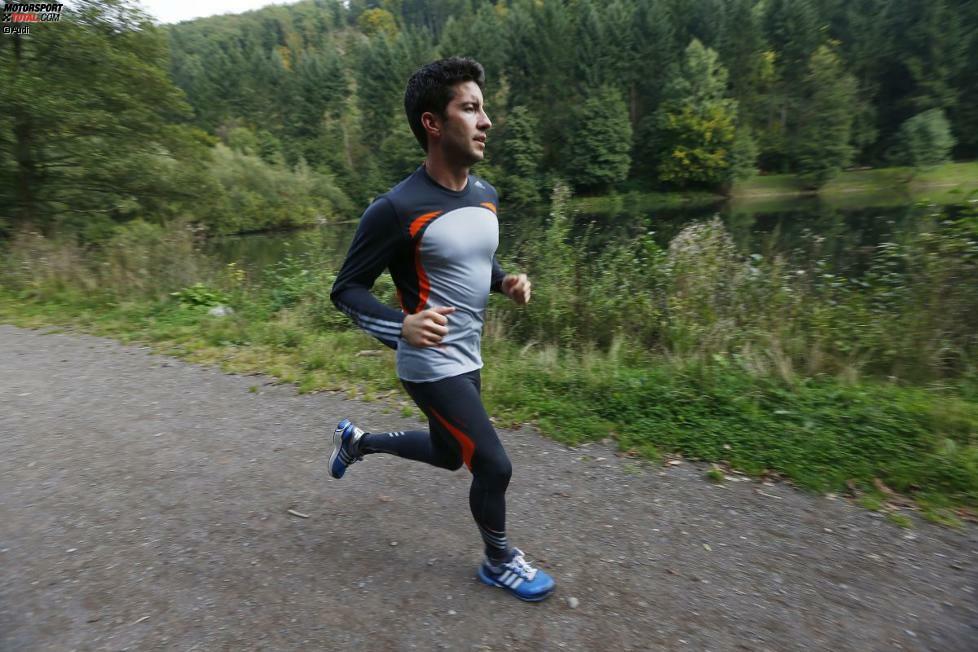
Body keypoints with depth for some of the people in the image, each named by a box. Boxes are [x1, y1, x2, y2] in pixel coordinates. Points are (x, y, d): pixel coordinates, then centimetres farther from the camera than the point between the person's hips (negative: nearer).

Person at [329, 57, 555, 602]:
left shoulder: (486, 195, 3)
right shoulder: (398, 209, -21)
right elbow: (347, 289, -14)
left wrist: (507, 282, -3)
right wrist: (402, 326, -32)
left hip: (467, 360, 9)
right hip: (433, 367, -8)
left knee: (447, 455, 25)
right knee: (494, 465, -2)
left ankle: (357, 440, 49)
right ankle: (499, 562, 30)